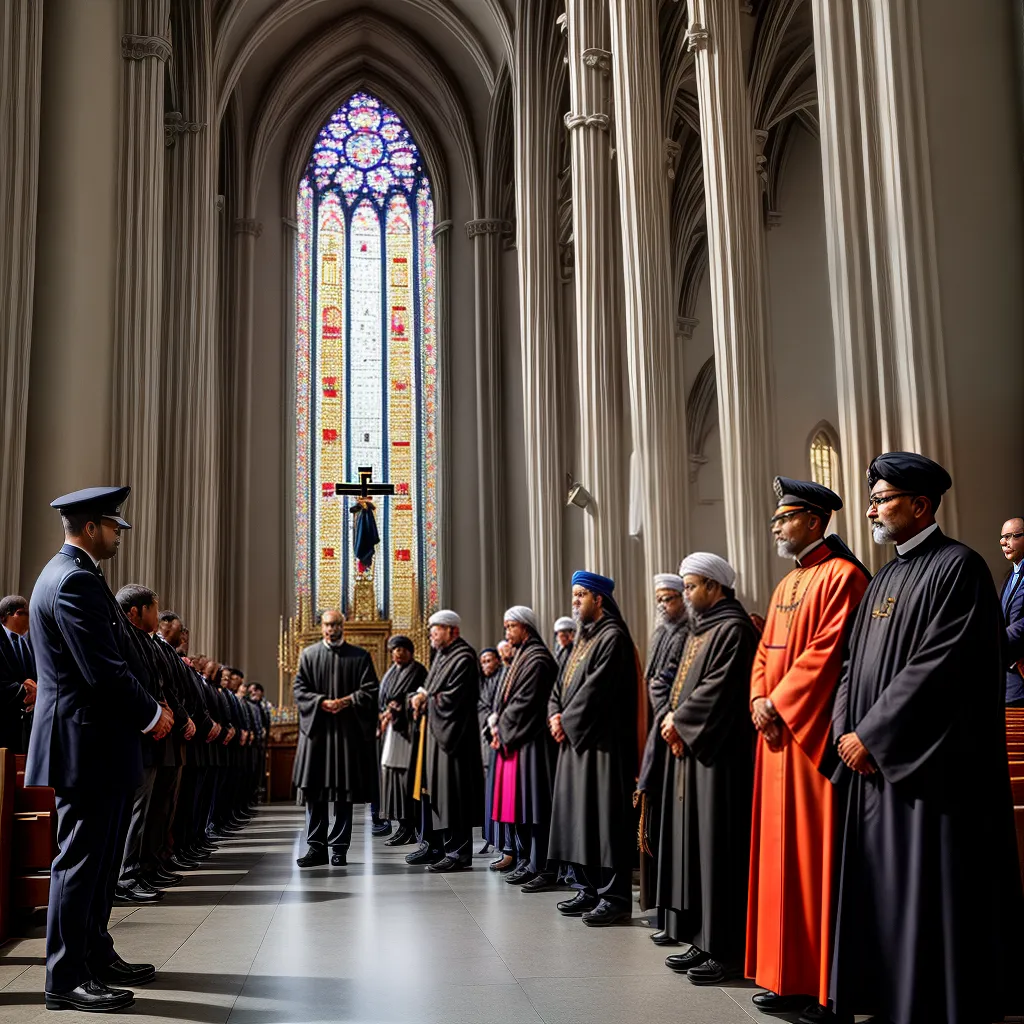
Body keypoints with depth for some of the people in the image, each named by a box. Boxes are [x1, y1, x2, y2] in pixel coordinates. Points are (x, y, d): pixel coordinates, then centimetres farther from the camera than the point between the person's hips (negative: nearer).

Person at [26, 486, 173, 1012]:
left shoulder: (68, 574, 15)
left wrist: (146, 708, 10)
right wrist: (152, 714, -10)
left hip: (94, 742, 11)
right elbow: (105, 671, -23)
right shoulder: (75, 581, -18)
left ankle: (95, 956, 29)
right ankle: (67, 979, 7)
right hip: (87, 743, -11)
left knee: (97, 858, 18)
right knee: (80, 859, -2)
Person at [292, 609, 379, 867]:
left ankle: (339, 847, 6)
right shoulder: (308, 655, 10)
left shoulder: (360, 656, 6)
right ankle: (316, 846, 6)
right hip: (316, 730, 1)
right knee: (314, 791, 0)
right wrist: (323, 703, -12)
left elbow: (370, 691, 1)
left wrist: (345, 702, -13)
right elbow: (299, 689, 3)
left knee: (344, 791, 0)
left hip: (348, 731, -1)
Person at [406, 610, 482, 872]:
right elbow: (428, 689, 19)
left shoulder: (463, 658, -13)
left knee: (450, 791, -6)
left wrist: (425, 700, -5)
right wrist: (420, 697, -3)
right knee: (432, 789, 11)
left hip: (451, 734, -9)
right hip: (434, 733, 9)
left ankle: (458, 852, -1)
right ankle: (433, 844, 20)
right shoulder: (441, 655, 15)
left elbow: (451, 698, -19)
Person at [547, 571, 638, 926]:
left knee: (603, 814, -8)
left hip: (601, 740, -10)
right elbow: (563, 683, 18)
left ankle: (614, 897, -4)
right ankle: (589, 890, 18)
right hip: (575, 738, 10)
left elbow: (595, 688, -18)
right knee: (578, 812, 11)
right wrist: (555, 713, 1)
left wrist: (567, 721, -10)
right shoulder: (584, 637, 18)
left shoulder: (613, 637, -11)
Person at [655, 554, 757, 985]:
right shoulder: (697, 630, 17)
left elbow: (719, 690, -19)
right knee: (692, 841, 10)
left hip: (717, 753, -10)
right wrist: (672, 720, -1)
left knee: (715, 843, -6)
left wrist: (679, 721, -10)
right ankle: (703, 939, 16)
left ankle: (725, 949, 0)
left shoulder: (734, 629, -12)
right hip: (687, 746, 10)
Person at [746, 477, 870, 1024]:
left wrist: (779, 704, -14)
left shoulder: (841, 576, -10)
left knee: (815, 853, -4)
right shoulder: (785, 586, 19)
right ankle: (790, 977, 19)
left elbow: (827, 653, -18)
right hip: (776, 734, 9)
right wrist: (759, 701, 0)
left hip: (814, 734, -9)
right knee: (780, 853, 11)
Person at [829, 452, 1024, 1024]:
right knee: (882, 889, 12)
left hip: (930, 766, -8)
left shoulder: (958, 567, -10)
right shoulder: (885, 580, 16)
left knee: (930, 893, -1)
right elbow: (855, 665, 15)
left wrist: (870, 735, -16)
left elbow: (939, 666, -19)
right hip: (876, 762, 8)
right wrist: (847, 734, -2)